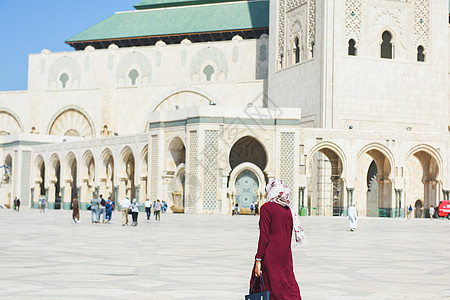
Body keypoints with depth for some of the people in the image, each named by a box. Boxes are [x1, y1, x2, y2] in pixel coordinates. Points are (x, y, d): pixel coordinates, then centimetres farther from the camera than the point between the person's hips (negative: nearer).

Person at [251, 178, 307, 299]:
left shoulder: (267, 208, -8)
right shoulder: (288, 210, 10)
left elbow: (264, 237, -14)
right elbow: (289, 236, 14)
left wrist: (258, 260, -13)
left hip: (270, 255, -6)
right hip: (286, 255, 6)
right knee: (290, 290, 9)